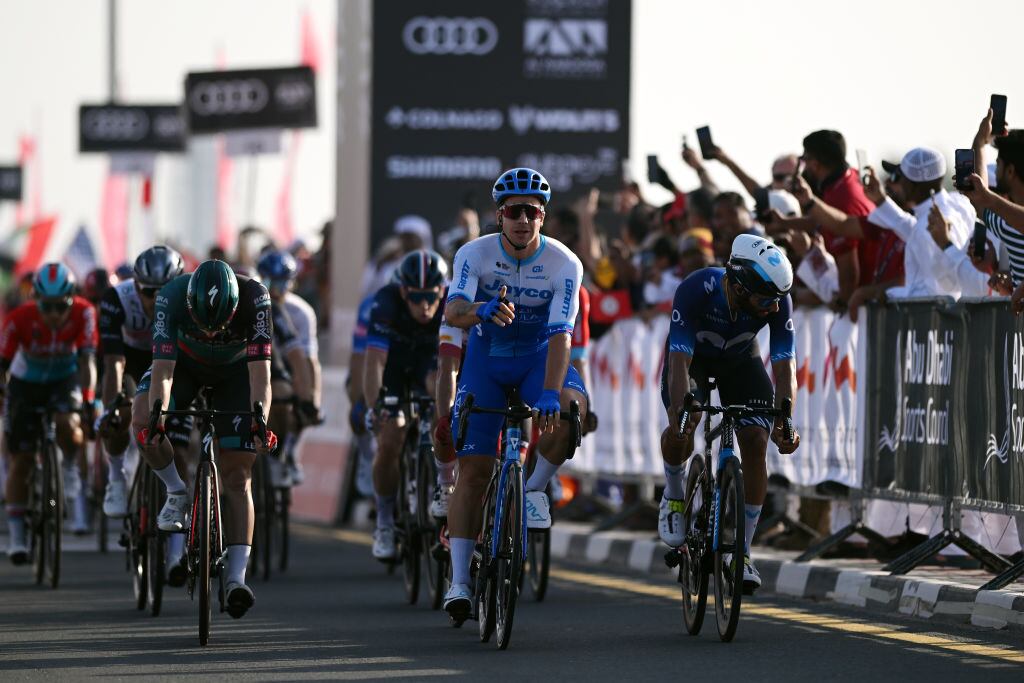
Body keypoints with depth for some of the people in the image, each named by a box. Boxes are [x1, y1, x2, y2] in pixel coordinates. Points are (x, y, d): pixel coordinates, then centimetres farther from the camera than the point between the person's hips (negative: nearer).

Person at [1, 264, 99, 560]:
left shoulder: (83, 313, -27)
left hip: (64, 380, 0)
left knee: (66, 425, -32)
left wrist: (88, 402, -37)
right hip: (26, 383, 0)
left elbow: (87, 361, -28)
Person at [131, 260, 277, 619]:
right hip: (185, 363, 1)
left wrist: (260, 421, -49)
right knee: (142, 419, -30)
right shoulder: (172, 297, -35)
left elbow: (260, 368, -37)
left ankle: (235, 579, -13)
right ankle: (177, 492, -5)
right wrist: (158, 418, -50)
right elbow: (163, 367, -38)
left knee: (237, 477, -11)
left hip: (235, 370, -1)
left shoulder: (255, 297, -35)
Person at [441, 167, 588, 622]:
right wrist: (483, 310, -57)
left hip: (539, 356, 0)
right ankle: (458, 580, -6)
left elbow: (560, 334, -27)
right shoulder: (475, 255, -18)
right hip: (486, 357, 0)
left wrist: (550, 393, -41)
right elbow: (452, 312, -33)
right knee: (473, 469, -9)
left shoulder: (564, 265, -20)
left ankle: (534, 488, -9)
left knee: (572, 408, -34)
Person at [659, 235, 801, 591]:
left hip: (739, 358, 2)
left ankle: (742, 552, -5)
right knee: (681, 431, -29)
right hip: (691, 353, -2)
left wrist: (784, 422, -45)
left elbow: (784, 367, -30)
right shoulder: (695, 290, -38)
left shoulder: (778, 300, -30)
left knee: (756, 441, -15)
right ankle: (674, 494, 4)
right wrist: (680, 416, -54)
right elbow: (680, 361, -40)